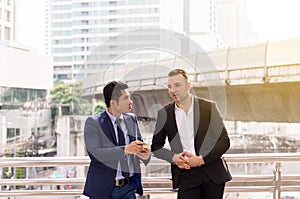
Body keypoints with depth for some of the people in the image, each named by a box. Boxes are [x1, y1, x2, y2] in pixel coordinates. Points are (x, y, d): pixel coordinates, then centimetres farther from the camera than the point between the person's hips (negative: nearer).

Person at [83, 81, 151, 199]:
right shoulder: (93, 122, -8)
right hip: (103, 189, -4)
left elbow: (139, 144, 10)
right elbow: (96, 152, -19)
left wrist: (145, 154, -14)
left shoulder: (132, 119, 8)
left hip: (128, 187, 4)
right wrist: (125, 150, -31)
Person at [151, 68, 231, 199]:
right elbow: (156, 146, 10)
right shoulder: (164, 113, 3)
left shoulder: (209, 107, 0)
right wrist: (173, 157, -10)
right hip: (186, 176, 0)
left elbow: (224, 140, -2)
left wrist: (201, 159, -12)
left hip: (213, 172, 0)